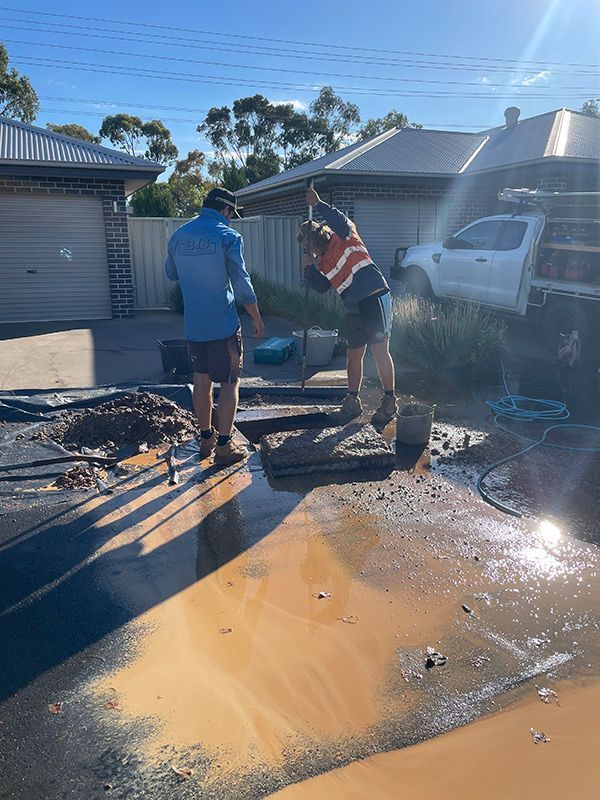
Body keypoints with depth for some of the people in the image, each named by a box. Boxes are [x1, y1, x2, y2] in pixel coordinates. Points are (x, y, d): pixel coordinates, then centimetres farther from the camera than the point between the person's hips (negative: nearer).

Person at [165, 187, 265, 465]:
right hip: (224, 325, -6)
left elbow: (171, 273, 21)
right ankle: (224, 446, 6)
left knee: (202, 380, 16)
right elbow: (242, 284, -12)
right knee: (229, 383, 3)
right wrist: (256, 318, -2)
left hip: (192, 325, 6)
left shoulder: (178, 236, 7)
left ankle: (206, 438, 26)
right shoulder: (228, 237, -10)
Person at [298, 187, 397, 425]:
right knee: (353, 355, 13)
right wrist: (308, 268, -4)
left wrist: (318, 204, -20)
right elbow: (321, 287, 8)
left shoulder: (344, 238, -2)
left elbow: (342, 222, -23)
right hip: (353, 309, 8)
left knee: (380, 352, -4)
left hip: (375, 299, -8)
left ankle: (389, 402, 8)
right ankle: (352, 402, 24)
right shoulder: (322, 262, 16)